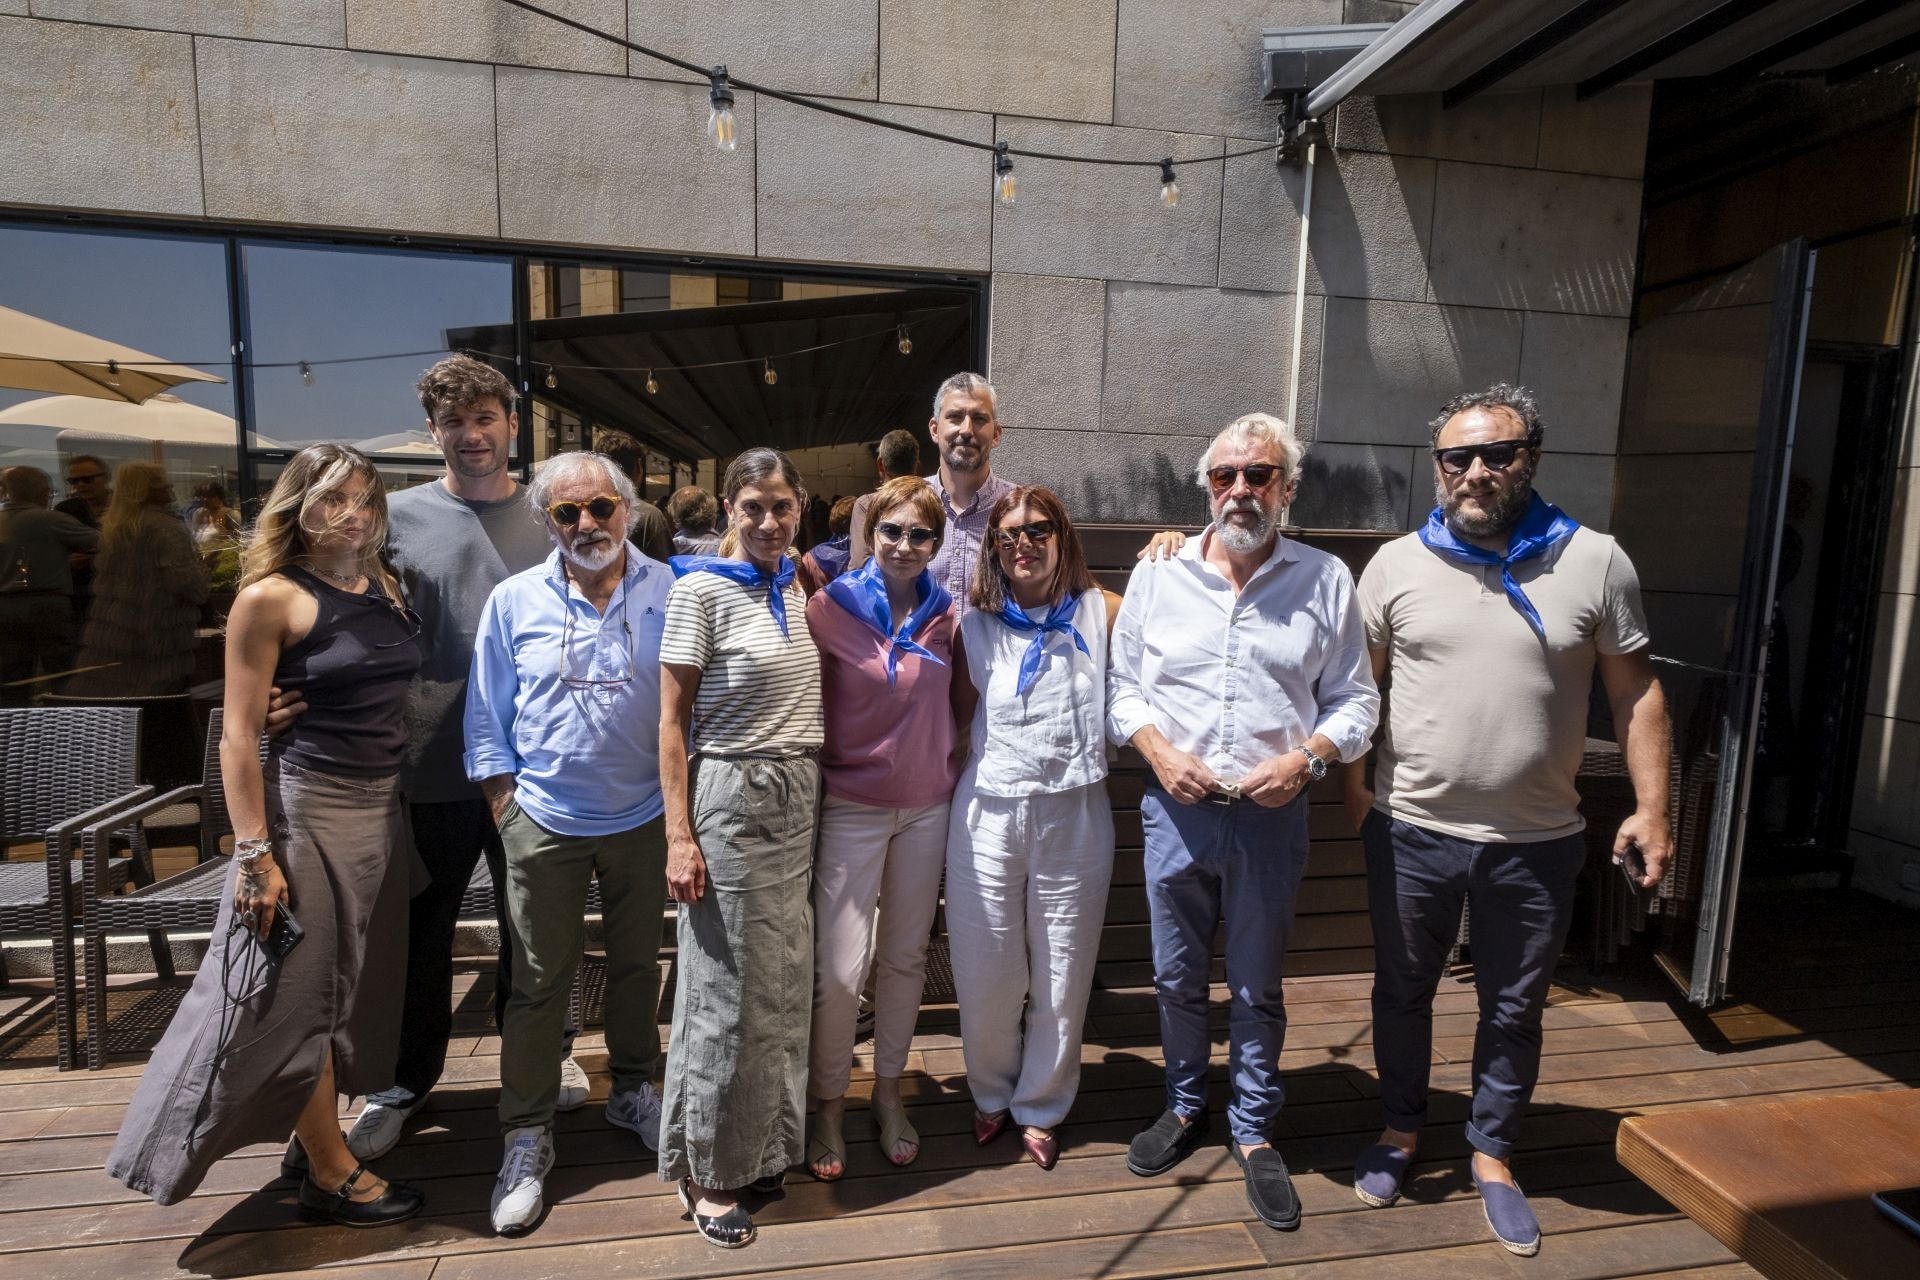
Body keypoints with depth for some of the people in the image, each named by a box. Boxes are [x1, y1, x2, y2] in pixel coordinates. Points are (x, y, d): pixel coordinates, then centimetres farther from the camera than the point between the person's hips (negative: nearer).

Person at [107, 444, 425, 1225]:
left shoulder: (386, 589, 7)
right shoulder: (270, 598, -10)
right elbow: (239, 732, -11)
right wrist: (254, 853, -15)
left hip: (381, 804, 7)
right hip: (305, 803, -6)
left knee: (355, 982, 15)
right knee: (301, 985, 5)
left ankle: (312, 1139, 33)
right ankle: (331, 1171, 20)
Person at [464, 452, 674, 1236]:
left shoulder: (669, 592, -4)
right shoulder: (513, 602, -2)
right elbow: (486, 720, 3)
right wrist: (505, 810, -2)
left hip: (644, 819, 1)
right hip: (545, 824, 0)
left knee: (637, 965, 17)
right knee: (538, 985, 8)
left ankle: (633, 1090, 38)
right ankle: (527, 1139, 24)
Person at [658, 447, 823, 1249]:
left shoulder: (795, 590, 10)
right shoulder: (700, 590, -9)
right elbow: (671, 720, -10)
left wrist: (804, 790, 11)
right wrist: (679, 836, -14)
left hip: (797, 799, 6)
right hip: (729, 799, -6)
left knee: (784, 983, 14)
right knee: (729, 990, 3)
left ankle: (763, 1145, 33)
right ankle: (708, 1170, 22)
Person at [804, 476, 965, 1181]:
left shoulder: (946, 614, 1)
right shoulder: (830, 607, -10)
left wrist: (951, 761, 4)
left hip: (926, 805, 4)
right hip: (851, 805, -3)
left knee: (906, 956, 15)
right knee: (840, 968, -1)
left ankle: (888, 1091, 35)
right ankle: (828, 1106, 23)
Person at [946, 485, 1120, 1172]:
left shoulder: (1103, 613, 0)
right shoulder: (974, 626, 4)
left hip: (1074, 815, -1)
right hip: (988, 813, 1)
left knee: (1062, 976, 11)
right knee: (986, 973, 10)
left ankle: (1041, 1108, 35)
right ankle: (992, 1095, 38)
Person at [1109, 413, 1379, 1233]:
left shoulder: (1326, 581, 0)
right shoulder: (1157, 574, 2)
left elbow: (1354, 701, 3)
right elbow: (1122, 685, 6)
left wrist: (1305, 758, -14)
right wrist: (1159, 751, -11)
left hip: (1271, 818, -1)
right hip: (1175, 809, 1)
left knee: (1258, 987, 13)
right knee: (1176, 978, 16)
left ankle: (1253, 1132, 34)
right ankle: (1185, 1107, 39)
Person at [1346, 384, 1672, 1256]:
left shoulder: (1595, 562, -4)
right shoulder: (1397, 564, -3)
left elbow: (1636, 692, 2)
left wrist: (1652, 807, -2)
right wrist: (1352, 786, 0)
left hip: (1536, 842, 0)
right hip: (1410, 832, 0)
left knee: (1514, 1011, 16)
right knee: (1401, 992, 17)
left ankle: (1493, 1153, 38)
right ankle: (1400, 1128, 40)